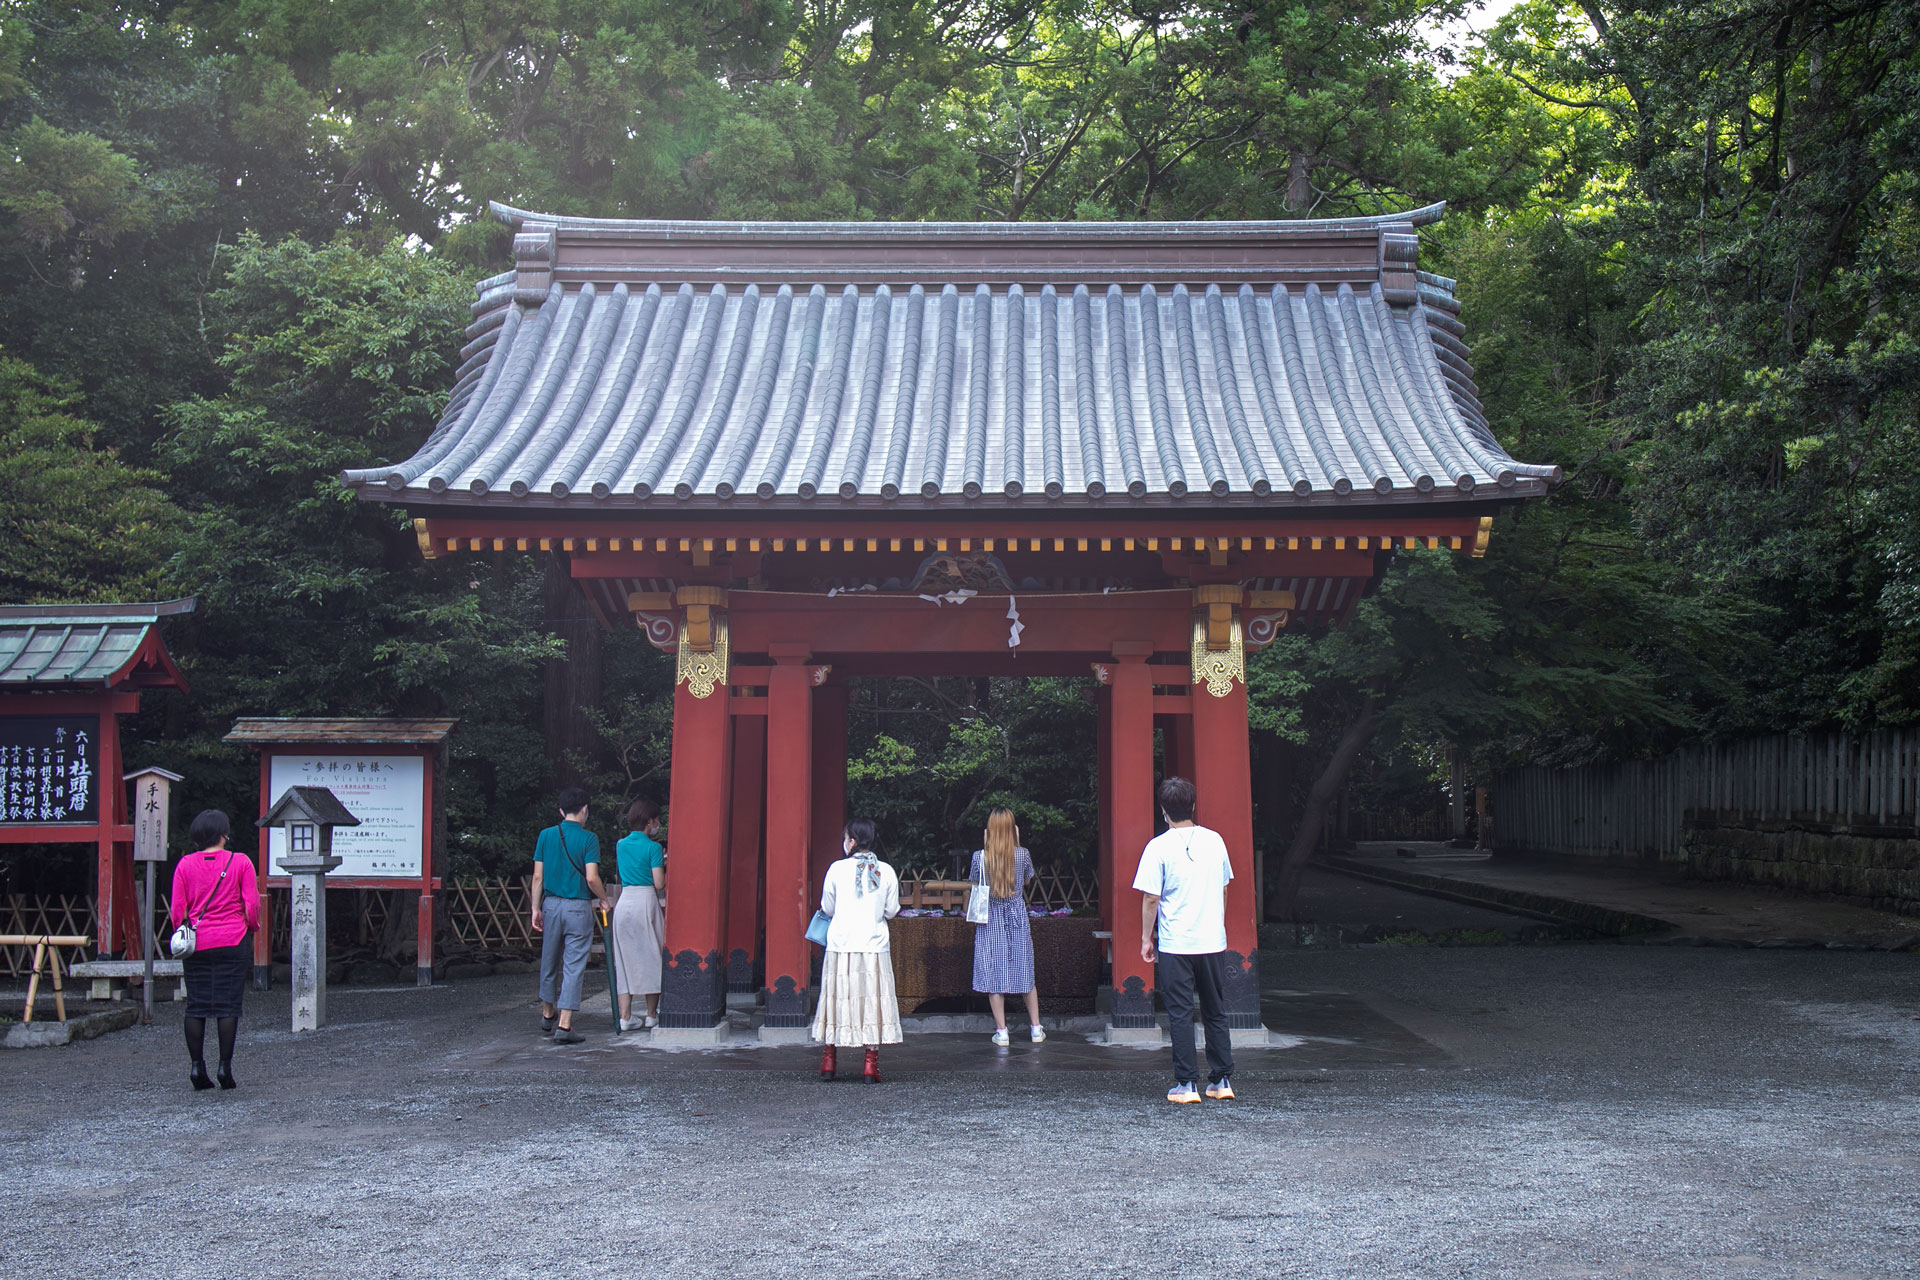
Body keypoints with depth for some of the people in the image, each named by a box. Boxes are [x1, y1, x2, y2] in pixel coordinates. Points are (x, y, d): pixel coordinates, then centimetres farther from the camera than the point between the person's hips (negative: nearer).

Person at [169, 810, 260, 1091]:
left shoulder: (185, 865, 2)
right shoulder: (240, 863, -4)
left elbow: (177, 909, 2)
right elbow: (252, 906, -5)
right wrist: (251, 927, 13)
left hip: (196, 943, 2)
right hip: (232, 942, -2)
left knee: (195, 1005, 8)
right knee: (228, 1005, 1)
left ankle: (197, 1067, 6)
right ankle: (225, 1068, -2)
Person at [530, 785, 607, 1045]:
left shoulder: (546, 835, 3)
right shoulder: (588, 839, -8)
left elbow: (538, 876, 2)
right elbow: (592, 878, -14)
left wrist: (536, 908, 8)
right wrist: (603, 899, 3)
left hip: (551, 905, 4)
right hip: (578, 907, -4)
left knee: (549, 962, 18)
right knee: (574, 967, -1)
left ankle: (548, 1016, 34)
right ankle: (564, 1025, -7)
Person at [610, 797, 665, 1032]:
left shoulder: (621, 845, 10)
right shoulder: (653, 847, -7)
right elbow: (659, 883, -11)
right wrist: (664, 865, 9)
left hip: (623, 902, 5)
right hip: (646, 901, -5)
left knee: (624, 959, 7)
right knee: (650, 957, 5)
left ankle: (625, 1017, 4)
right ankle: (652, 1016, 10)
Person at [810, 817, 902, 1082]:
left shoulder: (838, 869, -5)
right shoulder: (886, 871, -1)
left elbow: (827, 907, 4)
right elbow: (891, 911, 5)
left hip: (841, 944, 0)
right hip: (875, 946, 0)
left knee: (837, 998, 9)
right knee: (873, 1000, 4)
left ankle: (828, 1061, 14)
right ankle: (871, 1063, 1)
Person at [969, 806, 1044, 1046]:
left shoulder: (980, 856, -10)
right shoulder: (1023, 855, -7)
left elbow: (974, 885, 5)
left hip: (990, 920, -1)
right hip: (1017, 918, 1)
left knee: (993, 974, 4)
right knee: (1025, 972, 12)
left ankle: (1001, 1031, 4)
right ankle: (1036, 1028, 18)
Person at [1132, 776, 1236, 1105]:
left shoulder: (1159, 847, -9)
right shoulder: (1214, 840, 4)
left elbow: (1151, 899, -10)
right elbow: (1224, 889, 13)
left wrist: (1146, 938, 1)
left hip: (1175, 944, -4)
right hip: (1213, 941, 4)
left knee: (1180, 1014, 2)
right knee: (1216, 1012, 13)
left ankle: (1185, 1084, 1)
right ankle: (1222, 1080, 15)